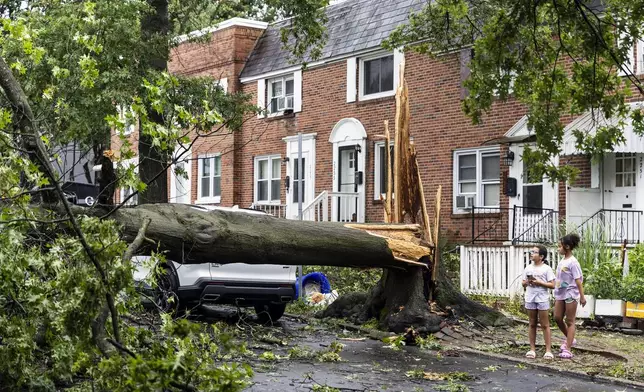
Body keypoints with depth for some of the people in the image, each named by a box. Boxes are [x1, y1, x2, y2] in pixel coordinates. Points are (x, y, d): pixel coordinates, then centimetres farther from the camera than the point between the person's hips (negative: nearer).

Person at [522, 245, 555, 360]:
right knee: (532, 324, 9)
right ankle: (532, 349, 14)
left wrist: (539, 282, -18)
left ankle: (548, 350, 3)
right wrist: (527, 282, -9)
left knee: (545, 325, 0)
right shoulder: (528, 268, 9)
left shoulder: (546, 269, -5)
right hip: (530, 299, 4)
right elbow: (523, 283, 13)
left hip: (542, 299, -4)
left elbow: (552, 285, -9)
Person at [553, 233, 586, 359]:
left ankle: (567, 350, -1)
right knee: (557, 318, 8)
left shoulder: (573, 262, -13)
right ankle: (570, 340, 28)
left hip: (570, 294, -8)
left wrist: (582, 296, -17)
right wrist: (556, 294, 17)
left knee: (570, 321, -2)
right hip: (560, 294, 8)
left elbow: (578, 280, -15)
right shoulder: (562, 261, 11)